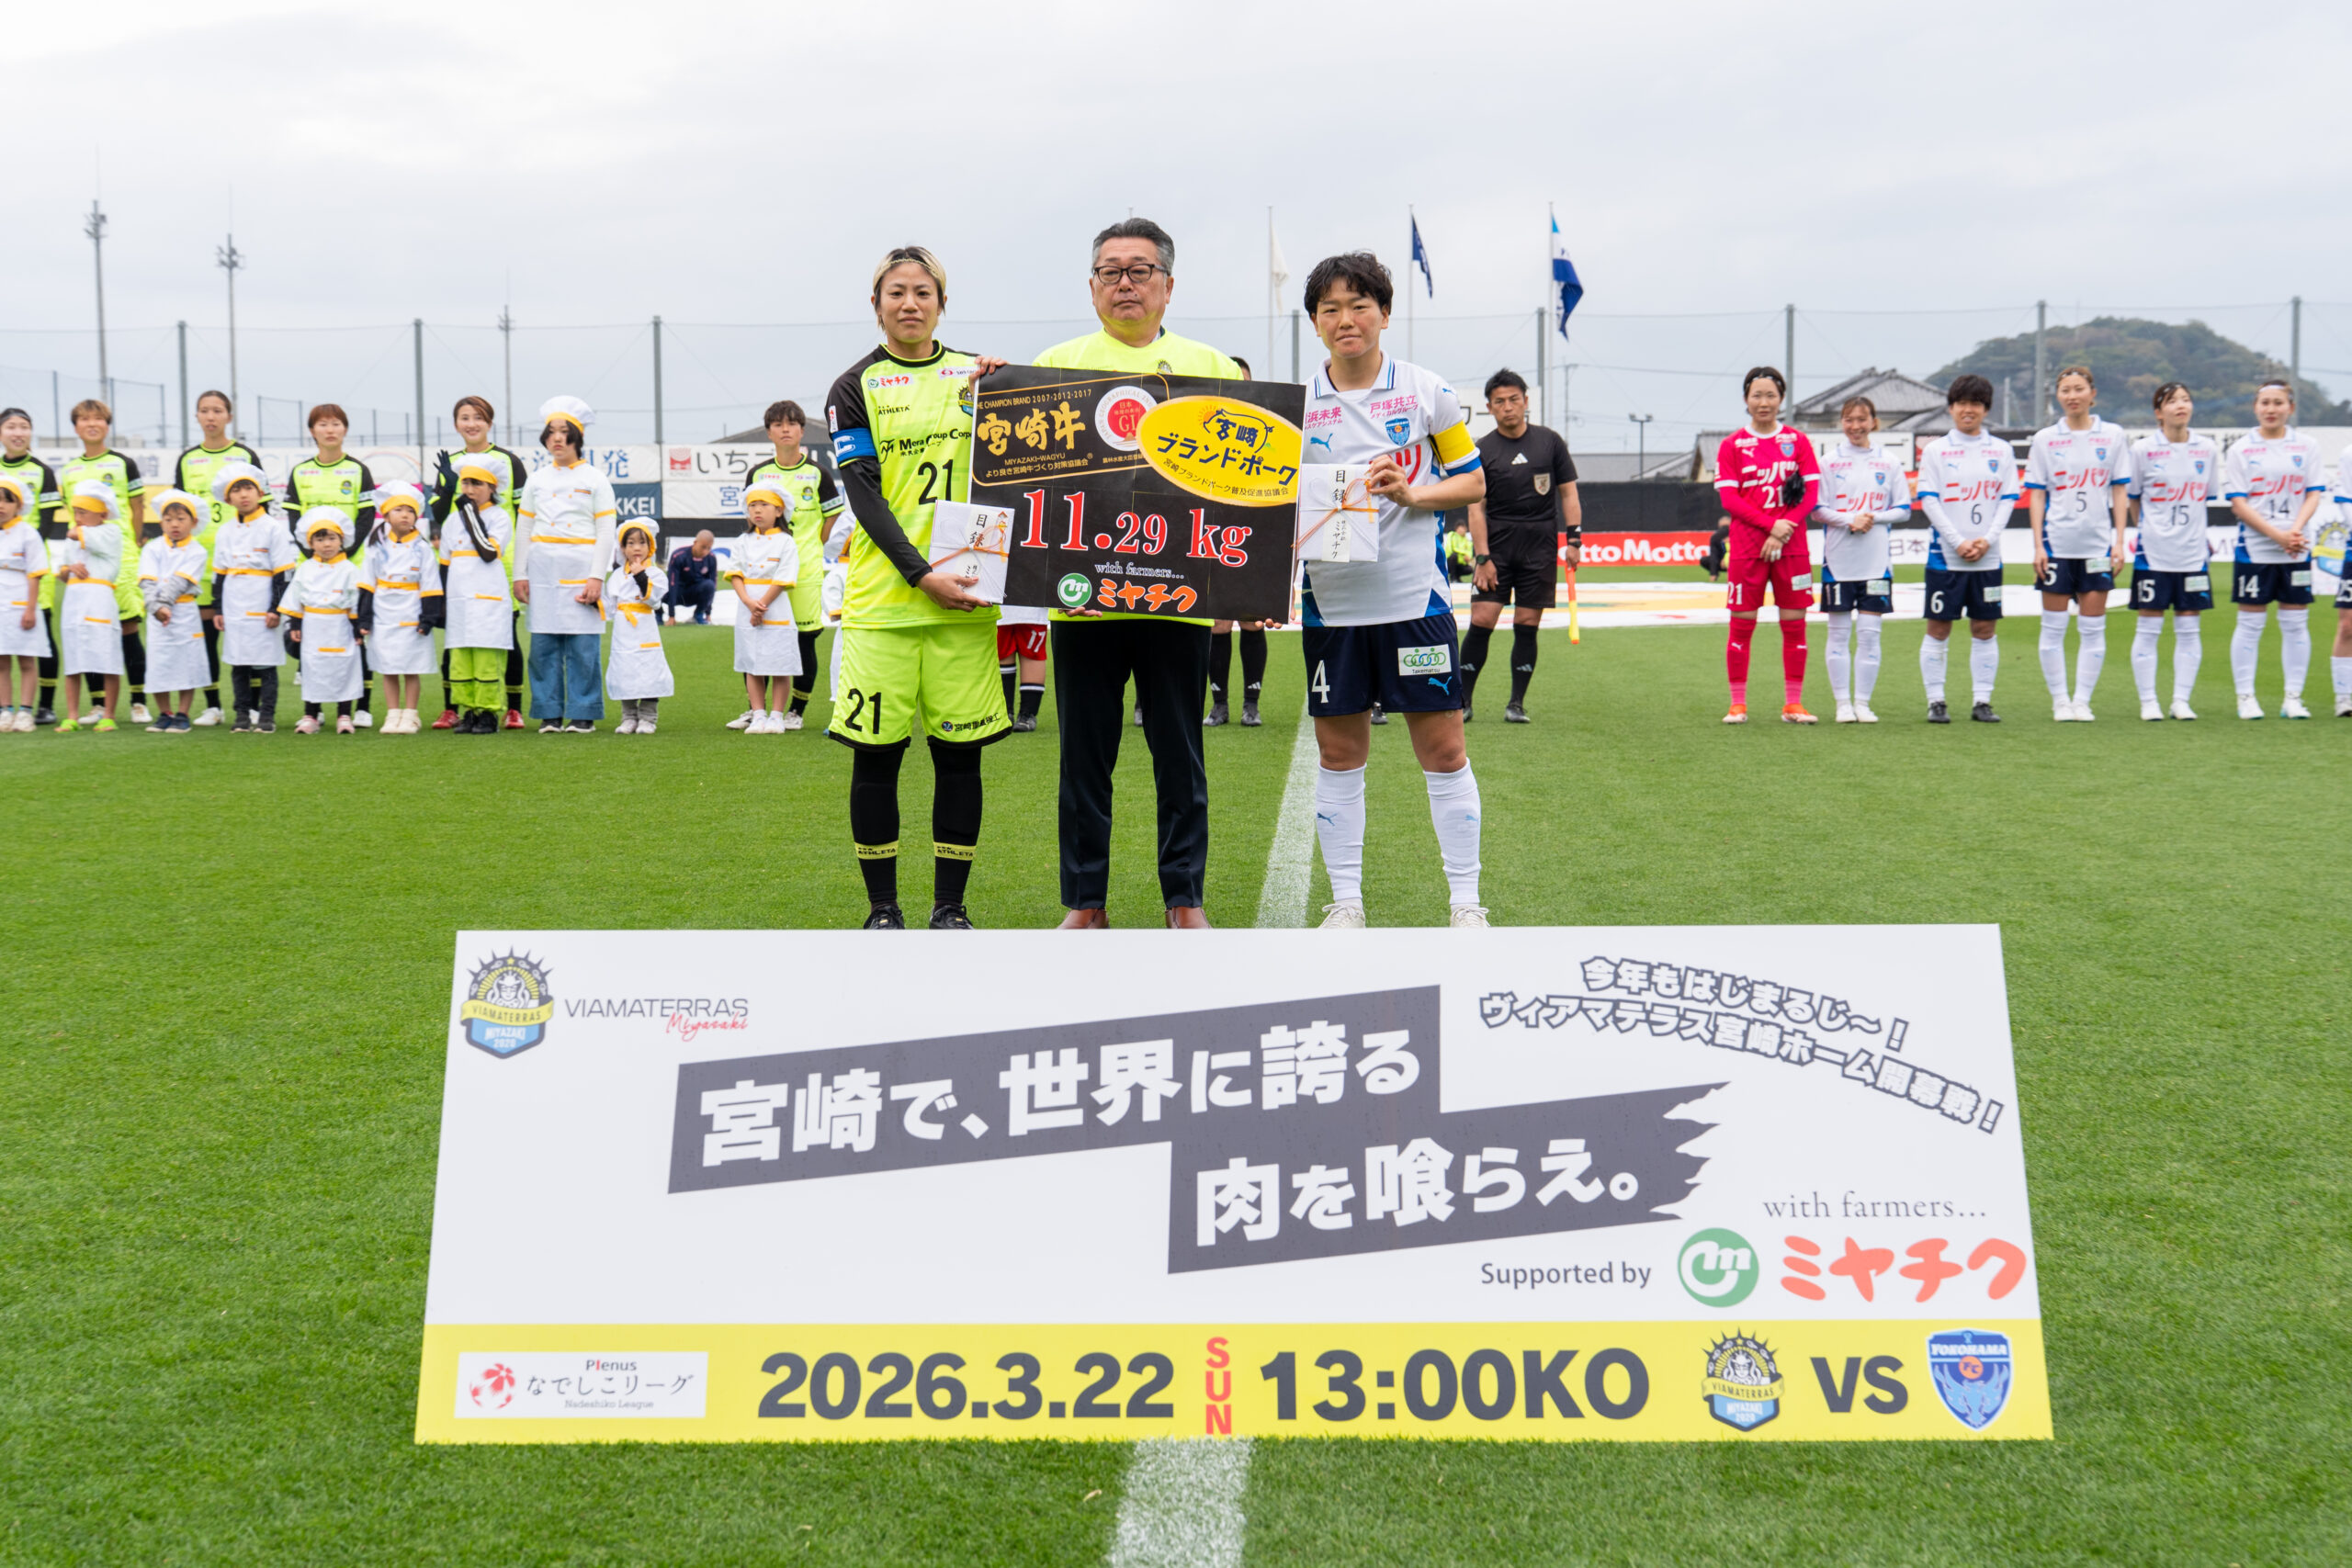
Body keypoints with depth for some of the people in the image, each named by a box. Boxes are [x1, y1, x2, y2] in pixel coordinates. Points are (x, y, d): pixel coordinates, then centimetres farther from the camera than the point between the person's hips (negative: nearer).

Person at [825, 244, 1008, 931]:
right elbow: (864, 494, -4)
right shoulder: (855, 389, 5)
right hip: (882, 595, -2)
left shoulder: (979, 375, 12)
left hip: (964, 595, 2)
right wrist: (922, 574, -16)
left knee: (959, 750, 3)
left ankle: (950, 906, 14)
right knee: (877, 751, 1)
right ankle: (882, 907, 14)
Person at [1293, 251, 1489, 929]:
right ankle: (1345, 901, 18)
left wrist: (1411, 492, -12)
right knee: (1339, 752, 7)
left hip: (1414, 597, -2)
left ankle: (1465, 902, 9)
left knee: (1443, 751, 0)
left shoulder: (1426, 391, 1)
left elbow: (1473, 481, 5)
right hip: (1330, 603, 2)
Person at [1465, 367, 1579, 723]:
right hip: (1496, 545, -1)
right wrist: (1483, 557, -8)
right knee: (1481, 621, -8)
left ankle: (1517, 703, 9)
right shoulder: (1482, 450, 2)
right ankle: (1463, 701, 1)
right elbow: (1475, 507, 0)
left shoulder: (1550, 442, 6)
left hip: (1540, 547, 1)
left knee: (1527, 626, 1)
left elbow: (1568, 493, 10)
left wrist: (1574, 540, 0)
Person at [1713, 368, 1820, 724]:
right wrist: (1772, 523, -16)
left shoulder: (1798, 441, 8)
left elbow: (1811, 495, 1)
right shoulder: (1732, 445, 4)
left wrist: (1782, 534, -11)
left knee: (1795, 624, 1)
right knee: (1741, 624, -1)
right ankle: (1738, 704, 6)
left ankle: (1793, 704, 8)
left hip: (1791, 547, 1)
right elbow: (1729, 499, -4)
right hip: (1747, 547, -1)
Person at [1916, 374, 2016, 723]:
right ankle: (1935, 701, 6)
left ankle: (1982, 701, 10)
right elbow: (1929, 501, -4)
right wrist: (1959, 542, -12)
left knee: (1985, 629, 4)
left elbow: (2008, 499, 5)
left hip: (1988, 558, 2)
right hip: (1945, 554, -2)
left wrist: (1987, 540, -9)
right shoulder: (1935, 450, 3)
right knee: (1938, 629, 0)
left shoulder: (2001, 451, 9)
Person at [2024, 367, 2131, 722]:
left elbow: (2120, 492, 6)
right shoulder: (2044, 440, 4)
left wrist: (2119, 542, -1)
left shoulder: (2112, 435, 5)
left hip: (2098, 544, 0)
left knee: (2093, 628, 2)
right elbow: (2036, 496, 4)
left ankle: (2082, 700, 9)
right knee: (2053, 626, 1)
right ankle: (2060, 700, 10)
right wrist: (2038, 546, -4)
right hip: (2057, 544, 0)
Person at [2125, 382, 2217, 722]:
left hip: (2193, 553, 3)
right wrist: (2150, 527, 7)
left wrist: (2196, 532, 14)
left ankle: (2181, 700, 11)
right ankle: (2148, 701, 7)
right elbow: (2130, 497, 6)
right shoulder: (2143, 450, -4)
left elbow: (2205, 494, 18)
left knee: (2189, 629, 4)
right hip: (2153, 553, -3)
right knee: (2148, 628, 0)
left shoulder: (2207, 449, 5)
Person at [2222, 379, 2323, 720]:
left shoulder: (2305, 446, 7)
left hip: (2297, 550, 2)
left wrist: (2296, 529, -15)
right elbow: (2238, 503, -5)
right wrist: (2277, 535, -14)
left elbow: (2315, 493, 3)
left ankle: (2293, 698, 11)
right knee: (2250, 624, 1)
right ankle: (2246, 698, 9)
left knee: (2296, 624, 4)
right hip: (2254, 548, -2)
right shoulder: (2240, 449, 1)